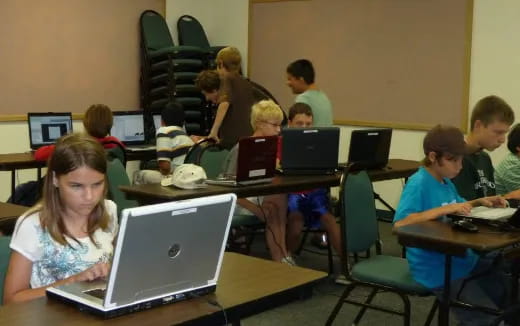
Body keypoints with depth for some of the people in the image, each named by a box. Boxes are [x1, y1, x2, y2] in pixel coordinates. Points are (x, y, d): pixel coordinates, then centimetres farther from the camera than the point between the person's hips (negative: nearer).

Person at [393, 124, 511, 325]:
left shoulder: (446, 182, 7)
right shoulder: (418, 183, -20)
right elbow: (399, 224, -32)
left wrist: (479, 202, 6)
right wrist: (444, 209, -33)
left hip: (463, 259, 9)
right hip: (436, 269, -9)